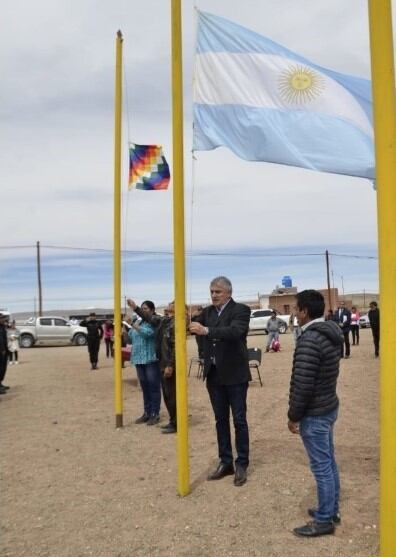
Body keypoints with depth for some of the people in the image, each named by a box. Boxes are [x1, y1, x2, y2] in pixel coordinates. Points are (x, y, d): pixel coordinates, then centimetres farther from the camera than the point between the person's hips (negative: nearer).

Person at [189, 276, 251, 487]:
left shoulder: (240, 310, -10)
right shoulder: (208, 311, 9)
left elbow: (235, 331, -28)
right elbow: (195, 326, -1)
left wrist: (206, 331, -38)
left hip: (234, 374, -5)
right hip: (214, 375, 6)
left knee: (239, 420, 4)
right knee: (221, 420, 13)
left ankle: (241, 465, 16)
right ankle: (225, 462, 24)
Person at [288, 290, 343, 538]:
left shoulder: (310, 339, -24)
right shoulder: (332, 333, 5)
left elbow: (302, 383, -24)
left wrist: (293, 416, -13)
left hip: (314, 414, -9)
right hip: (329, 406, 9)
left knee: (321, 466, 2)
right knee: (329, 462, 18)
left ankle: (324, 520, 14)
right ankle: (332, 510, 32)